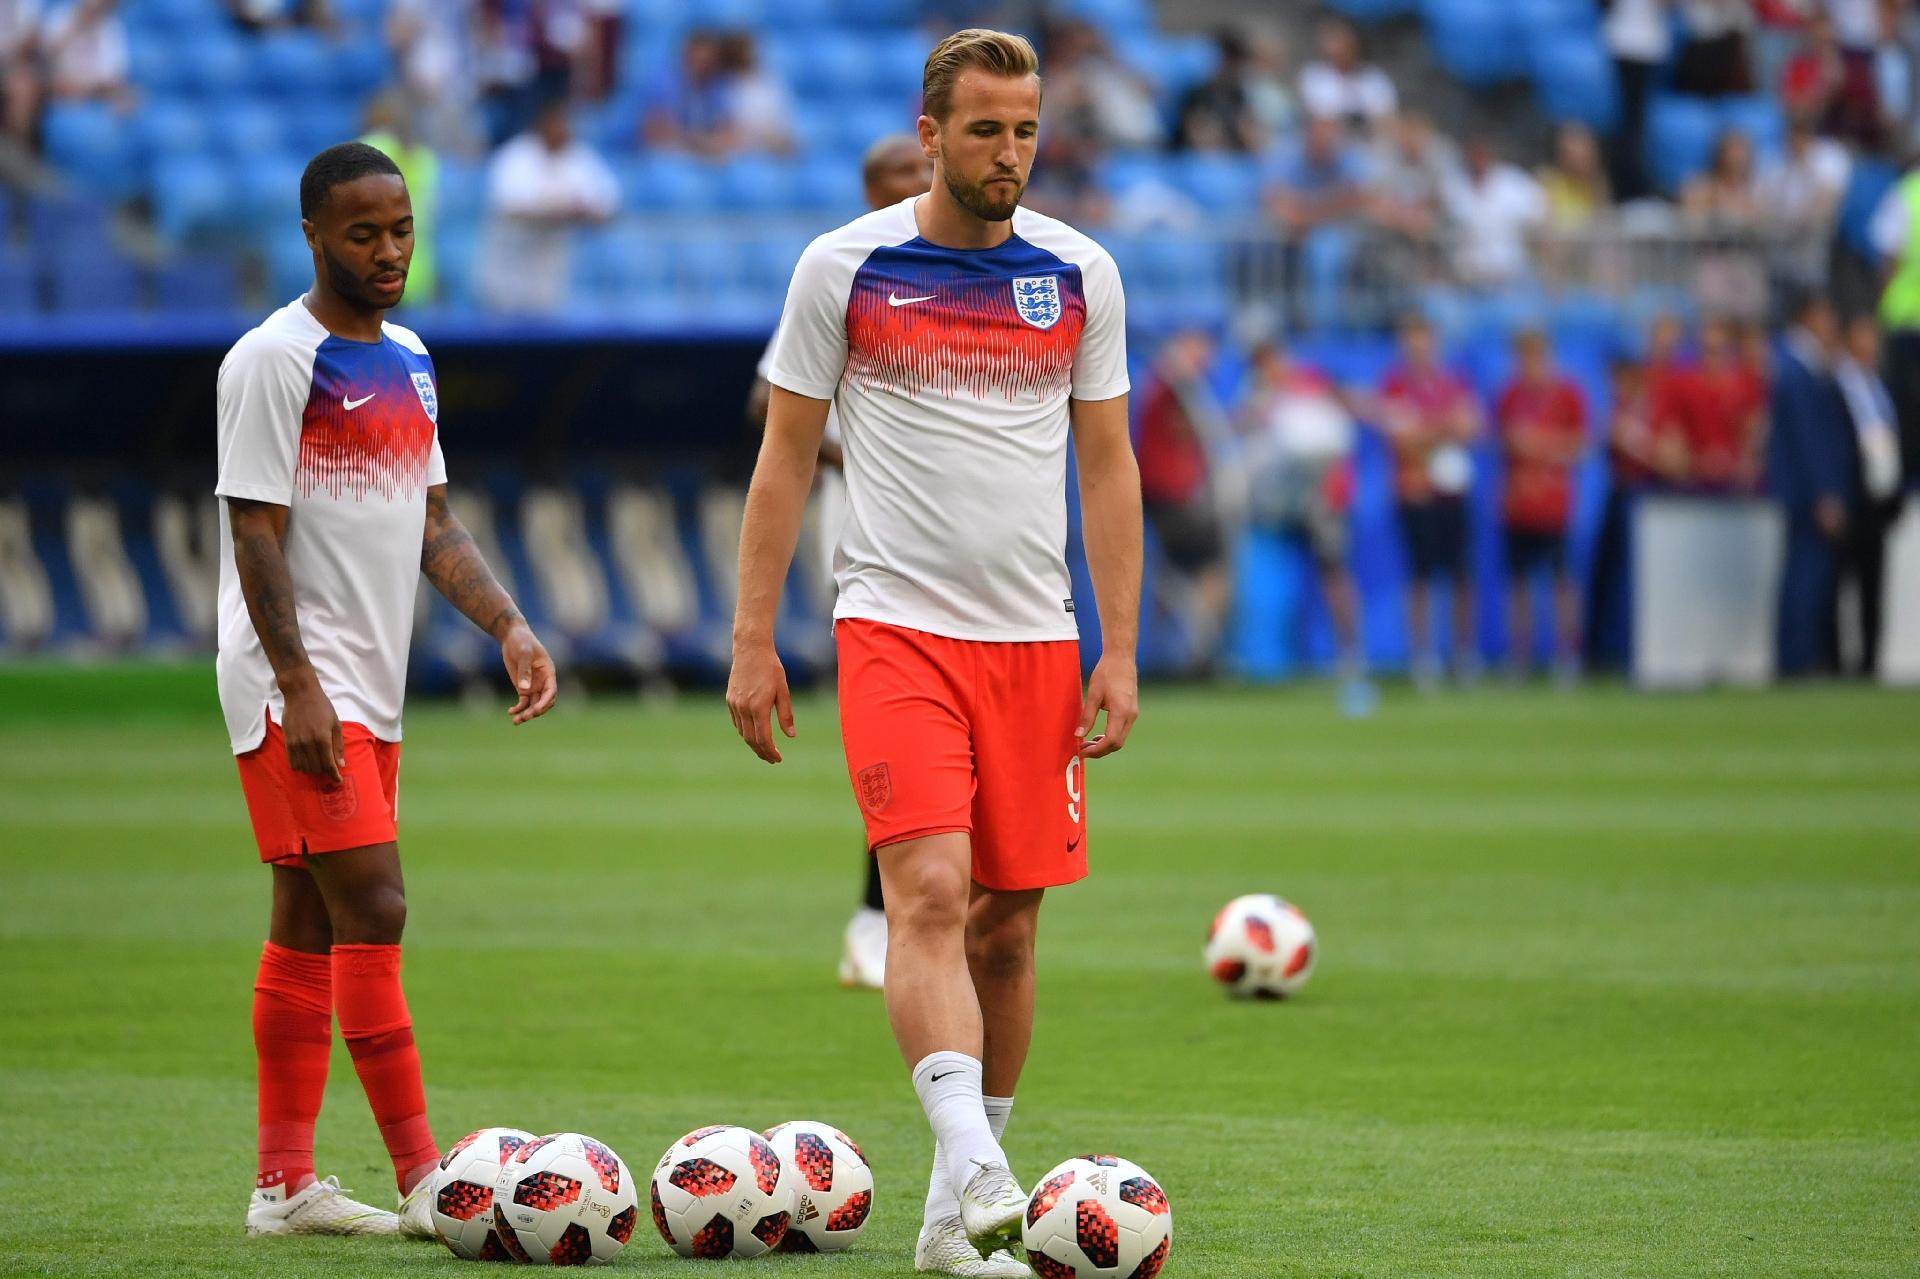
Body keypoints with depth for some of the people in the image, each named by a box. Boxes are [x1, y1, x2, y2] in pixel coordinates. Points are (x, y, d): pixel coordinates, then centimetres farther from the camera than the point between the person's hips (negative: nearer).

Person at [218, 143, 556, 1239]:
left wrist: (510, 625, 3)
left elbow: (431, 521, 18)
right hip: (298, 687, -8)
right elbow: (256, 532, -14)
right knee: (374, 909, -14)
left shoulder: (409, 360, 14)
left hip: (372, 687, 8)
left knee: (310, 927, 9)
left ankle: (285, 1186, 12)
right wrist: (300, 688, -21)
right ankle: (425, 1181, -17)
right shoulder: (276, 360, -11)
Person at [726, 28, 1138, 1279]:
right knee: (930, 894, -19)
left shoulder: (1081, 275, 6)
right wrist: (753, 644, 0)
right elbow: (786, 459, 5)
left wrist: (1120, 652, 4)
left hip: (1035, 637, 3)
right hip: (896, 625, -3)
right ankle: (976, 1169, -32)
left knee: (1007, 924, 5)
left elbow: (1107, 465, 10)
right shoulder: (844, 269, 0)